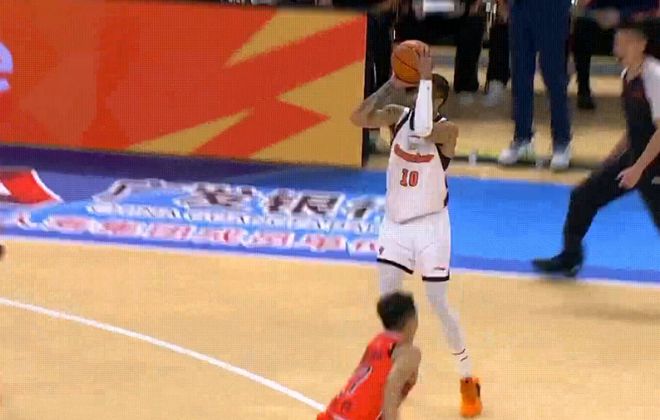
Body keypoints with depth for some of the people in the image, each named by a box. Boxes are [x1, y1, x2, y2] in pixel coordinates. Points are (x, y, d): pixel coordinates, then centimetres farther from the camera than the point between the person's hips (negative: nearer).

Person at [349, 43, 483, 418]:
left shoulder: (447, 129, -17)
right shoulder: (399, 116, -4)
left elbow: (423, 130, -40)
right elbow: (359, 118, -19)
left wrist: (426, 77, -35)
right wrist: (393, 84, -25)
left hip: (430, 223, -5)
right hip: (396, 221, 5)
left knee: (439, 303, -4)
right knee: (387, 297, 5)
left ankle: (469, 380, 11)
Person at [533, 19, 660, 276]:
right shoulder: (627, 75, 6)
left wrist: (638, 168, -23)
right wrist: (613, 158, 20)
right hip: (632, 158, 9)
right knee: (583, 197, 8)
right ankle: (569, 259, 23)